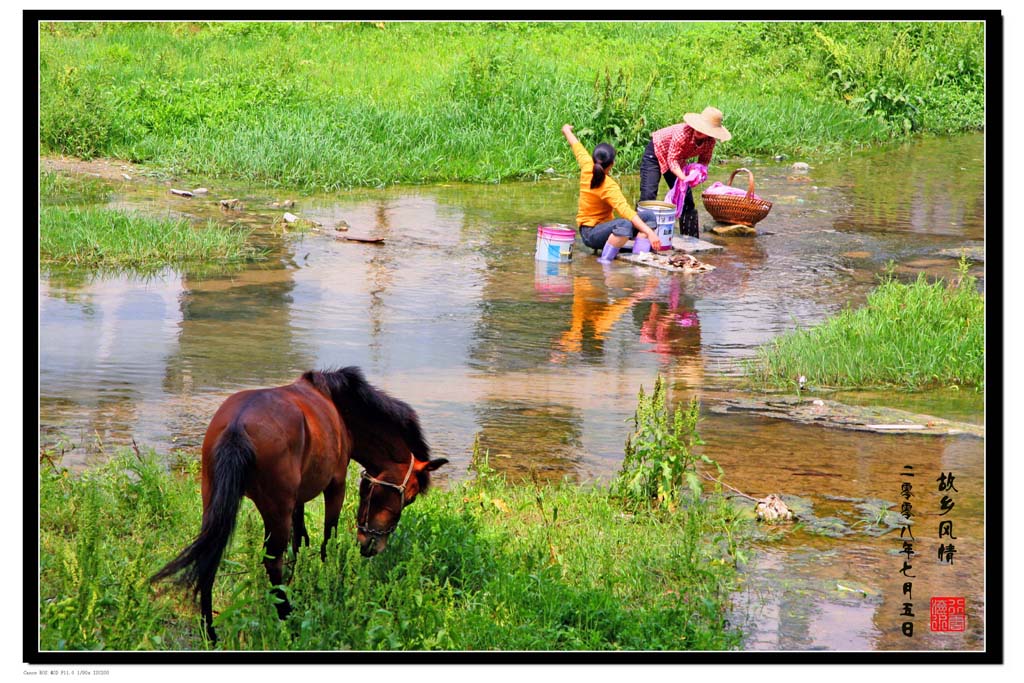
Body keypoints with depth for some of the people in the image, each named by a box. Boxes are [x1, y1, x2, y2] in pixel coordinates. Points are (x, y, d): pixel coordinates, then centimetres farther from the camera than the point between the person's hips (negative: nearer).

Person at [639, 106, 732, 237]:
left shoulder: (710, 141, -22)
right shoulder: (683, 132, -39)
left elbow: (704, 160, -6)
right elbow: (672, 159, -34)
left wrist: (697, 172, -28)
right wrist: (684, 178, -47)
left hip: (678, 161, 6)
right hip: (656, 152, -6)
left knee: (687, 200, 2)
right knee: (648, 195, -18)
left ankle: (691, 239, 10)